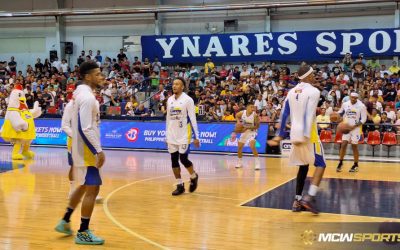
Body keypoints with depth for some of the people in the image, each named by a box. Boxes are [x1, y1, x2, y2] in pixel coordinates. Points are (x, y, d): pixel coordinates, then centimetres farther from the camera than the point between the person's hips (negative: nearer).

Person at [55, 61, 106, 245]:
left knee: (84, 186, 21)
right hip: (87, 150, -10)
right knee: (92, 189, -4)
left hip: (82, 148, 10)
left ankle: (65, 222, 30)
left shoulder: (82, 93, 12)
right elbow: (86, 129, -26)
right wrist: (99, 150, -24)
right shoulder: (87, 97, -20)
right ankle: (83, 233, 2)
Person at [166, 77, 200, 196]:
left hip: (184, 135, -6)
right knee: (174, 160, 4)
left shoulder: (188, 100, -8)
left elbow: (193, 119, -9)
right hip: (172, 136, 6)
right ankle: (180, 185, 13)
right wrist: (167, 135, 15)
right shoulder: (169, 100, 9)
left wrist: (196, 137, -12)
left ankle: (194, 177, 21)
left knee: (183, 159, -8)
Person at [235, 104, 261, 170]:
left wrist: (248, 127, -27)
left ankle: (257, 163, -20)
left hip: (252, 132, -5)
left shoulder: (255, 115, -22)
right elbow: (237, 116, 11)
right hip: (244, 131, 5)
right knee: (239, 147, 10)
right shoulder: (242, 113, -13)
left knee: (252, 146, -26)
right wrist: (238, 122, -7)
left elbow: (257, 126, -18)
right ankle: (239, 162, 31)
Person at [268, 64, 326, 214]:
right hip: (307, 134, -7)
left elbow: (284, 115, 12)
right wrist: (305, 136, -24)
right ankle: (310, 197, -16)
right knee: (320, 164, 1)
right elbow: (309, 115, -19)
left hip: (295, 134, 7)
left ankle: (297, 201, 14)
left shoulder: (292, 91, 12)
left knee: (303, 167, 17)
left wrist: (280, 135, 16)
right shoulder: (313, 91, -8)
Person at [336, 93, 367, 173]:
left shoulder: (361, 106, -10)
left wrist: (355, 126, -20)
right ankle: (340, 163, 6)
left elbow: (363, 119, -9)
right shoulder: (345, 104, 0)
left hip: (356, 128, -3)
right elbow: (340, 113, 18)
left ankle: (356, 165, 15)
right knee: (344, 144, -6)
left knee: (354, 146, 2)